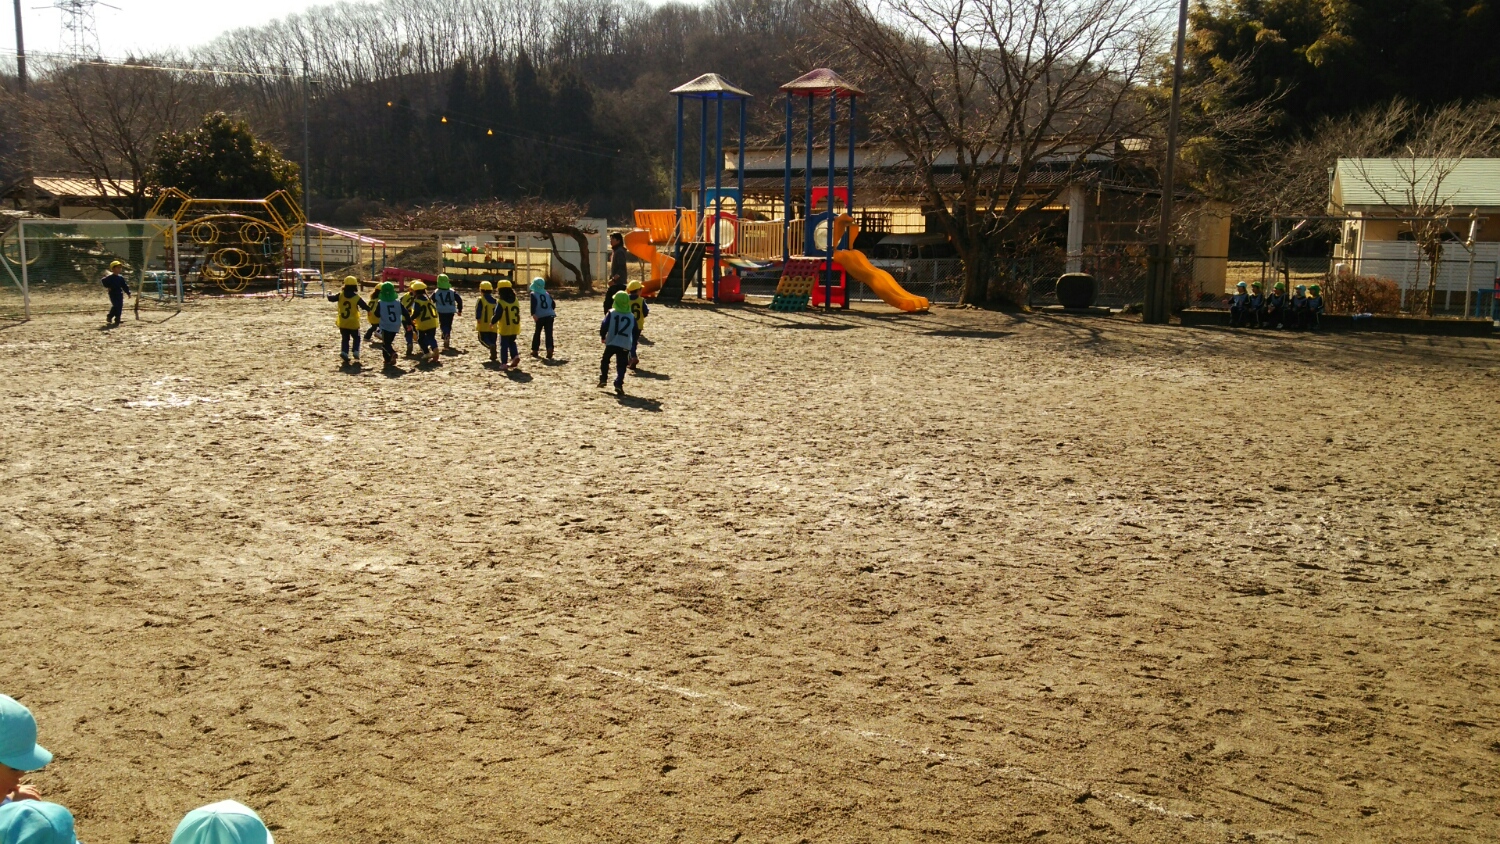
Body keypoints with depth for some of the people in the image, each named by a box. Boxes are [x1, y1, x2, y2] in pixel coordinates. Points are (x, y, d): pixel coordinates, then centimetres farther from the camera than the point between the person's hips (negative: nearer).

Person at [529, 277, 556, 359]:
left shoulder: (533, 294, 0)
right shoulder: (547, 294, 15)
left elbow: (533, 305, -16)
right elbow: (553, 304, 15)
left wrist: (533, 314, -25)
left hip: (540, 317, -3)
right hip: (550, 316, 3)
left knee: (537, 333, 14)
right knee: (549, 334, -4)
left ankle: (535, 351, 21)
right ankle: (549, 349, -24)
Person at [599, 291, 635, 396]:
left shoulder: (611, 313, -2)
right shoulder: (632, 316, 4)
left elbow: (604, 326, -3)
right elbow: (634, 332, 11)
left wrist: (603, 337, 15)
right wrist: (633, 343, 24)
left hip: (611, 343, 0)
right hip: (625, 345, 1)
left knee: (605, 360, 24)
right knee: (621, 366, 2)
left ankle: (603, 378, 22)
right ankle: (618, 384, -15)